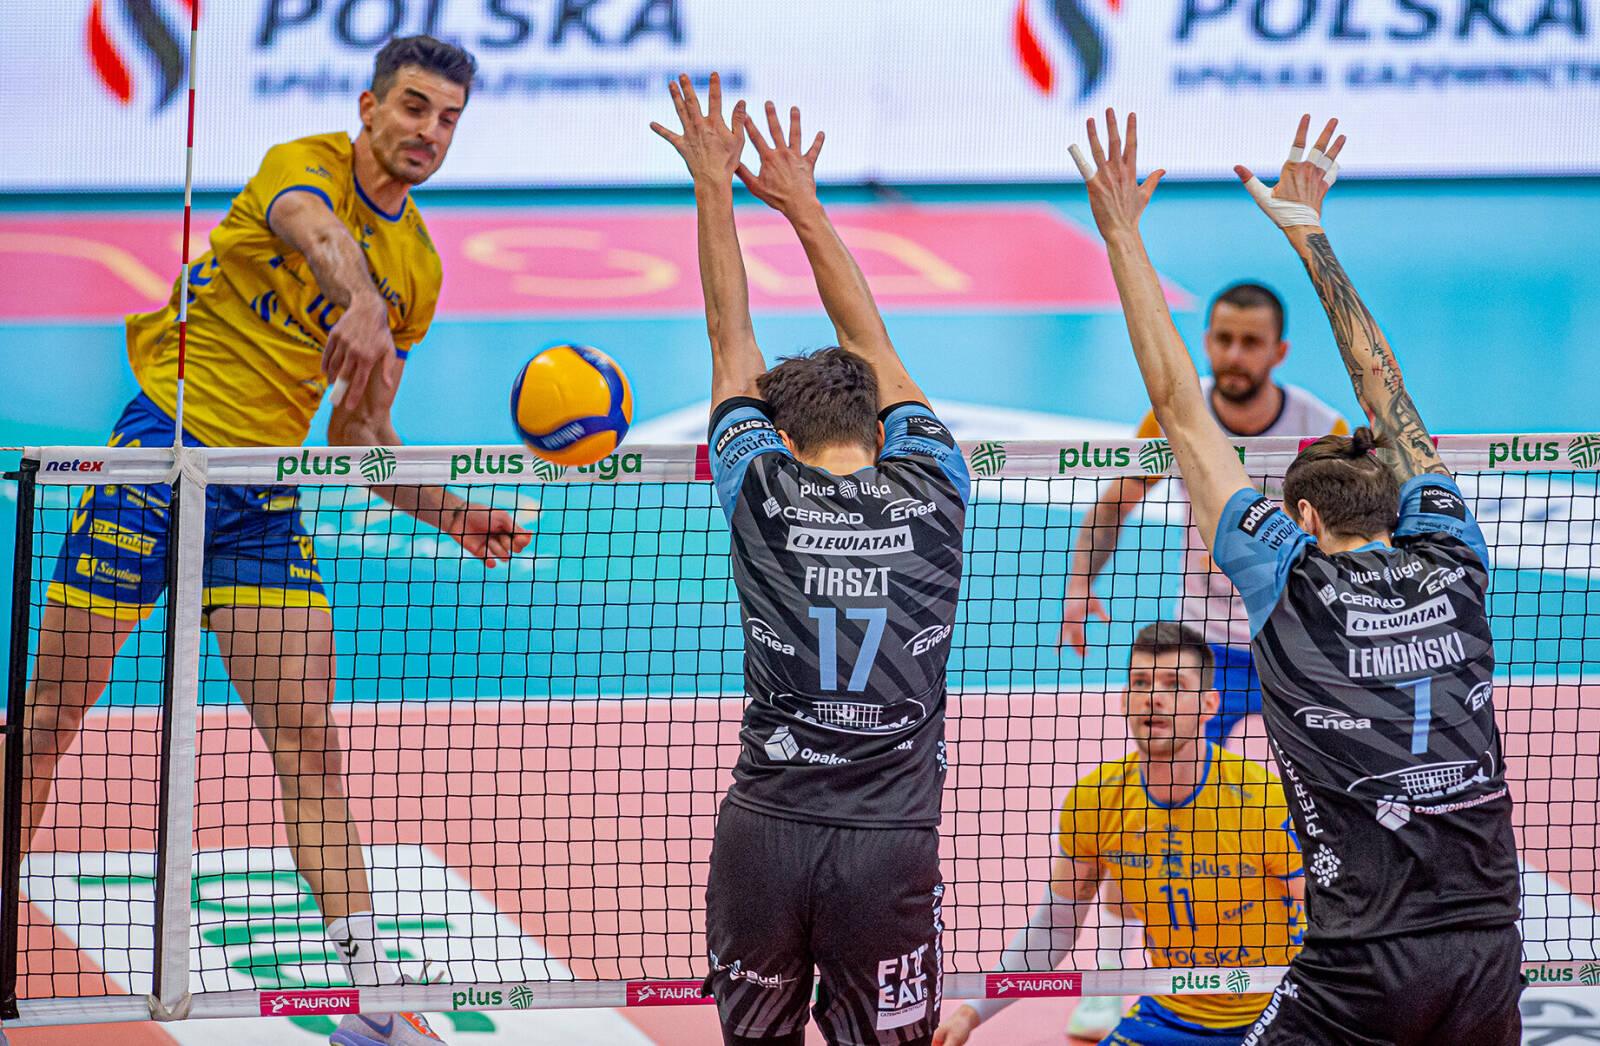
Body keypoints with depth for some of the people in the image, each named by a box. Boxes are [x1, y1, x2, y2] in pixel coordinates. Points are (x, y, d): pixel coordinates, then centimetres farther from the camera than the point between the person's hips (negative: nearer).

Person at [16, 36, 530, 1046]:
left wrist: (451, 515, 6)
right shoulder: (306, 165, -10)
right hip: (163, 447, -5)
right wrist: (360, 301, -60)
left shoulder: (419, 266, 10)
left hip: (266, 491, 5)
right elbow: (312, 230, -38)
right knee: (50, 723, 1)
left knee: (312, 747, -1)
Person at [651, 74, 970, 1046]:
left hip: (765, 833, 0)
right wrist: (803, 205, 27)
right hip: (892, 846, 0)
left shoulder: (765, 496, 1)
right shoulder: (931, 499, 3)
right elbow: (870, 345, 17)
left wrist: (716, 188, 20)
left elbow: (732, 337, 12)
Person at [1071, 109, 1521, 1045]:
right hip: (1491, 957, 4)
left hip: (1367, 967, -4)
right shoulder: (1455, 567, 8)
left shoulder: (1293, 584, -1)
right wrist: (1310, 234, 29)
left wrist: (1122, 232, 9)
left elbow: (1178, 405, 3)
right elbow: (1388, 393, 21)